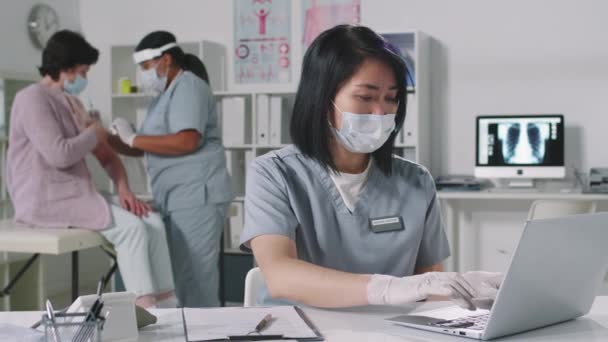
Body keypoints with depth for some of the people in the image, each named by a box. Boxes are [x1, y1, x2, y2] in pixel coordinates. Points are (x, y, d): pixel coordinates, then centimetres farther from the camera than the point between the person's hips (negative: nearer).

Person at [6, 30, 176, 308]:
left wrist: (123, 189, 2)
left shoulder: (71, 103, 18)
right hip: (46, 199, -9)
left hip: (76, 195, 9)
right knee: (131, 227, -22)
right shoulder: (32, 99, -11)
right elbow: (60, 155, -24)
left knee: (154, 222, -6)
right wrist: (93, 133, -6)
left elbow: (105, 152, 19)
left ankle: (168, 307, -8)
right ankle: (146, 310, -18)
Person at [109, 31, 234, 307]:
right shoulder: (165, 95, 21)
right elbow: (143, 148, 19)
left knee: (194, 275, -9)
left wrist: (133, 137, -14)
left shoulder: (188, 86, -8)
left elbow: (187, 141, -22)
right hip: (178, 200, 10)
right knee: (184, 273, 10)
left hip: (197, 197, -10)